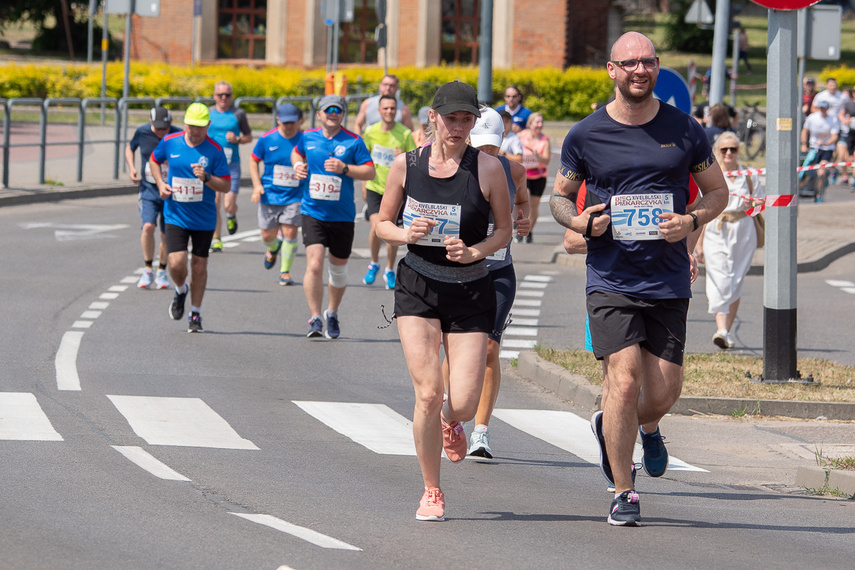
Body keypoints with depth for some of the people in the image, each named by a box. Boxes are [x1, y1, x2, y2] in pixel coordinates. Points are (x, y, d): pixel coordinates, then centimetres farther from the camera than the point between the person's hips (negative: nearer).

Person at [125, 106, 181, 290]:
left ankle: (162, 272, 26)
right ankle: (148, 270, -3)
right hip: (148, 189, 0)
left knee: (167, 235, 5)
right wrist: (131, 168, -2)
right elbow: (130, 148, 14)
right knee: (148, 226, -20)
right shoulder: (142, 132, -8)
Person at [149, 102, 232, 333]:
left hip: (203, 218, 0)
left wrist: (206, 178, -26)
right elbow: (154, 160, 17)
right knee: (176, 264, -12)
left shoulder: (215, 150, -10)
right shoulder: (170, 143, -5)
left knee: (199, 265, 7)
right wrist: (160, 183, 1)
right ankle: (181, 290, 23)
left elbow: (226, 186, -8)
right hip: (175, 216, 0)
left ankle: (196, 313, 24)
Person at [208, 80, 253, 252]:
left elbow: (249, 137, 10)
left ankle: (231, 216, 29)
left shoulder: (238, 114, 2)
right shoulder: (207, 114, 5)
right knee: (214, 204, -2)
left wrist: (237, 139, -10)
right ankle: (216, 239, 11)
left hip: (232, 165, -1)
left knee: (229, 206, -8)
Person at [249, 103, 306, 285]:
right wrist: (257, 184, -3)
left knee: (290, 232, -12)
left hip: (294, 197, -1)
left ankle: (285, 271, 6)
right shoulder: (267, 139, -4)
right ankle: (273, 249, 46)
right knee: (268, 236, 8)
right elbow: (254, 160, 8)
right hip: (270, 195, 1)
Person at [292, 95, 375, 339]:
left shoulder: (353, 142, -4)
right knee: (314, 265, -16)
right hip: (312, 212, 0)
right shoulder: (308, 137, 4)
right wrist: (298, 166, 4)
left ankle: (332, 313, 36)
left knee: (338, 269, 13)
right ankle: (315, 319, -11)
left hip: (342, 216, 0)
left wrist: (345, 168, -20)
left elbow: (370, 172, -6)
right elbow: (297, 153, 26)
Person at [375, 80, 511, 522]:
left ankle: (450, 421, 34)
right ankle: (431, 492, 6)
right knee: (428, 393, -13)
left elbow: (504, 231, 4)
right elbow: (382, 223, 10)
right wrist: (406, 233, -12)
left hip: (470, 291, 0)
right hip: (417, 287, 0)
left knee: (463, 404, -7)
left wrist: (475, 251, -16)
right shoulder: (407, 165, 0)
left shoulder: (488, 169, -5)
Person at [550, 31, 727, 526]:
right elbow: (559, 197, 12)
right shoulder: (586, 136, 0)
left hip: (668, 281, 2)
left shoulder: (685, 131, 2)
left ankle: (645, 426, 39)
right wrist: (577, 221, -10)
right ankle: (623, 492, 2)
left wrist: (692, 221, -8)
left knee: (664, 391, 1)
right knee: (624, 382, -13)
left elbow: (718, 191, 13)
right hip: (611, 278, -2)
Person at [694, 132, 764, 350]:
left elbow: (762, 201, 13)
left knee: (736, 282, 5)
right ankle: (721, 329, -23)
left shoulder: (749, 176, 7)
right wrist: (698, 243, 3)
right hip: (715, 232, -2)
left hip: (743, 233, 2)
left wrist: (753, 205, -11)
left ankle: (728, 330, 14)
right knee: (719, 280, -15)